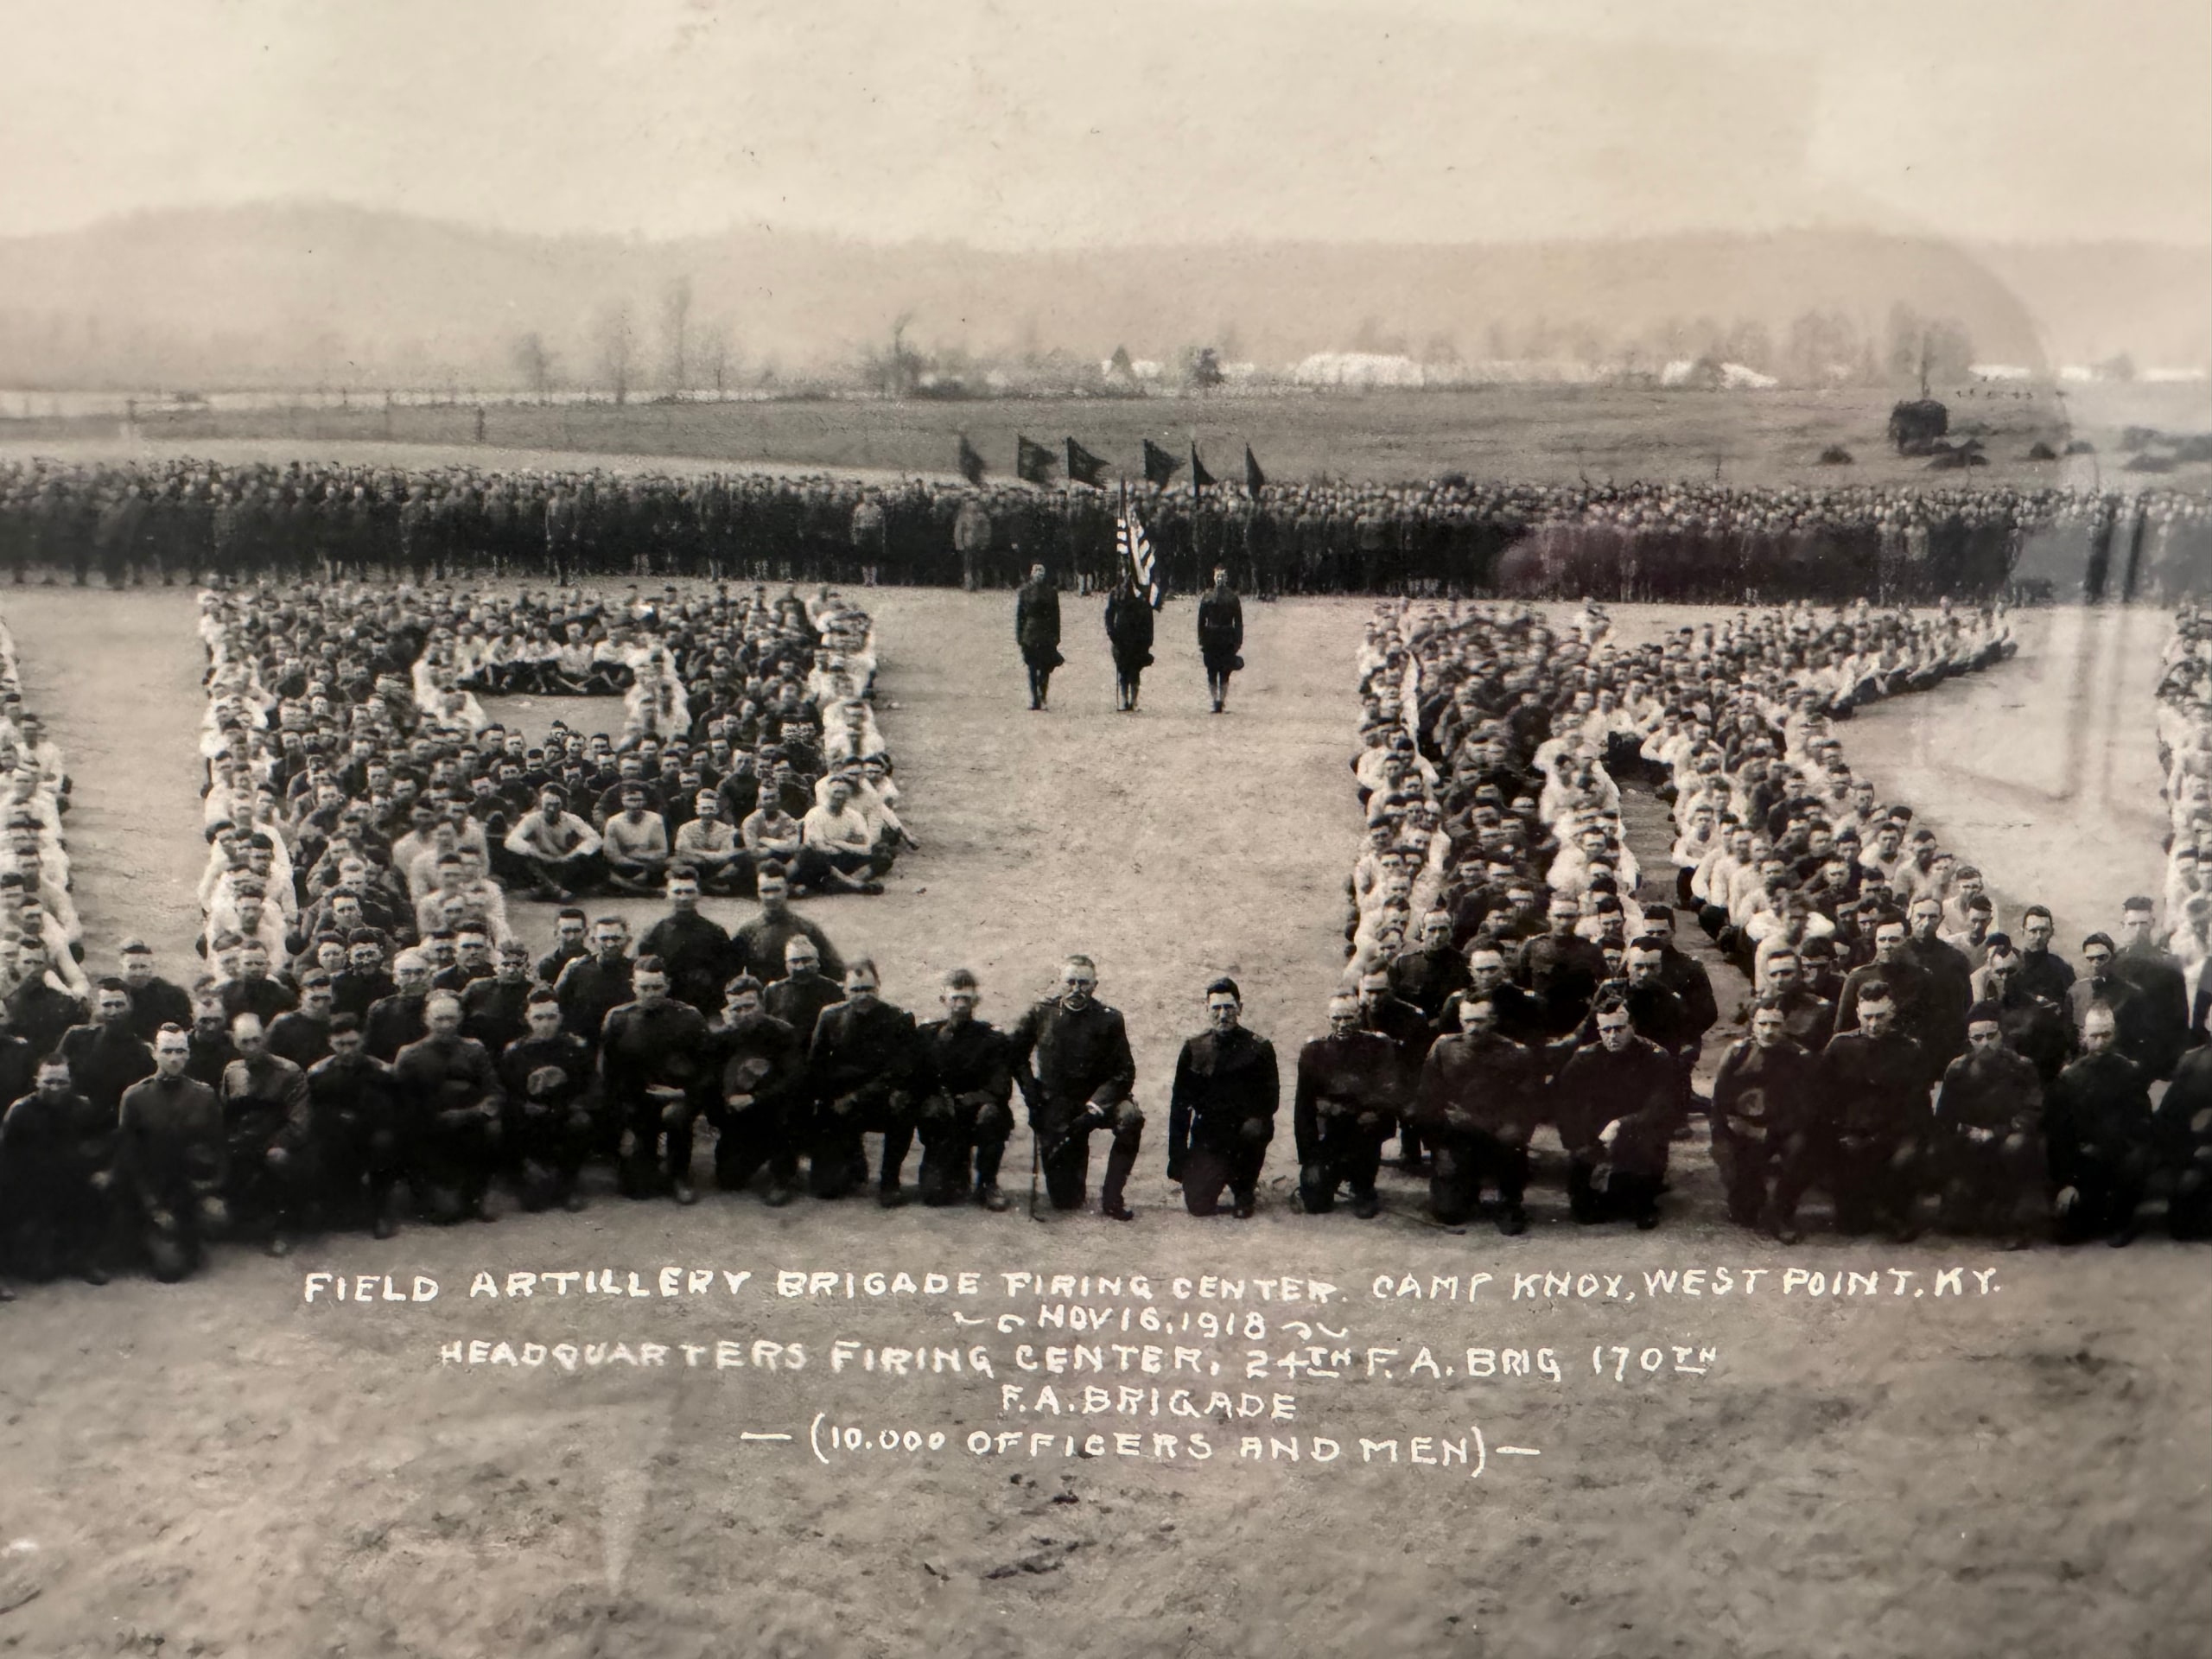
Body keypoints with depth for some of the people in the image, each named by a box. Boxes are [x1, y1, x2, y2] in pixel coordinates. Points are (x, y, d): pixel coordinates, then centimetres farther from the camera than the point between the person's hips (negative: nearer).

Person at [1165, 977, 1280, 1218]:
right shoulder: (1194, 1049, 7)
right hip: (1207, 1133, 1)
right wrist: (1177, 1159, 2)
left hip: (1245, 1128, 0)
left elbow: (1271, 1098, 0)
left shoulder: (1259, 1048, 2)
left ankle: (1245, 1189, -4)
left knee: (1253, 1132, -35)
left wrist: (1256, 1121, -22)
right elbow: (1180, 1104, 7)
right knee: (1198, 1204, -12)